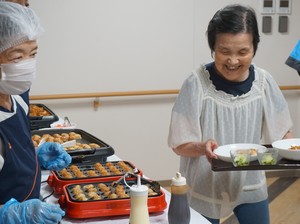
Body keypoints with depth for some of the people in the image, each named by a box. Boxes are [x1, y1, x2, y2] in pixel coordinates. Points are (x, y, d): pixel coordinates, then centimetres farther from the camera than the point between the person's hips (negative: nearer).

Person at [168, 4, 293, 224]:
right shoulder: (197, 83, -19)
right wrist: (203, 147, -35)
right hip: (205, 187, -2)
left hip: (251, 184, 3)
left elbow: (281, 132, 0)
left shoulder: (263, 82, -9)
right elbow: (180, 144, -15)